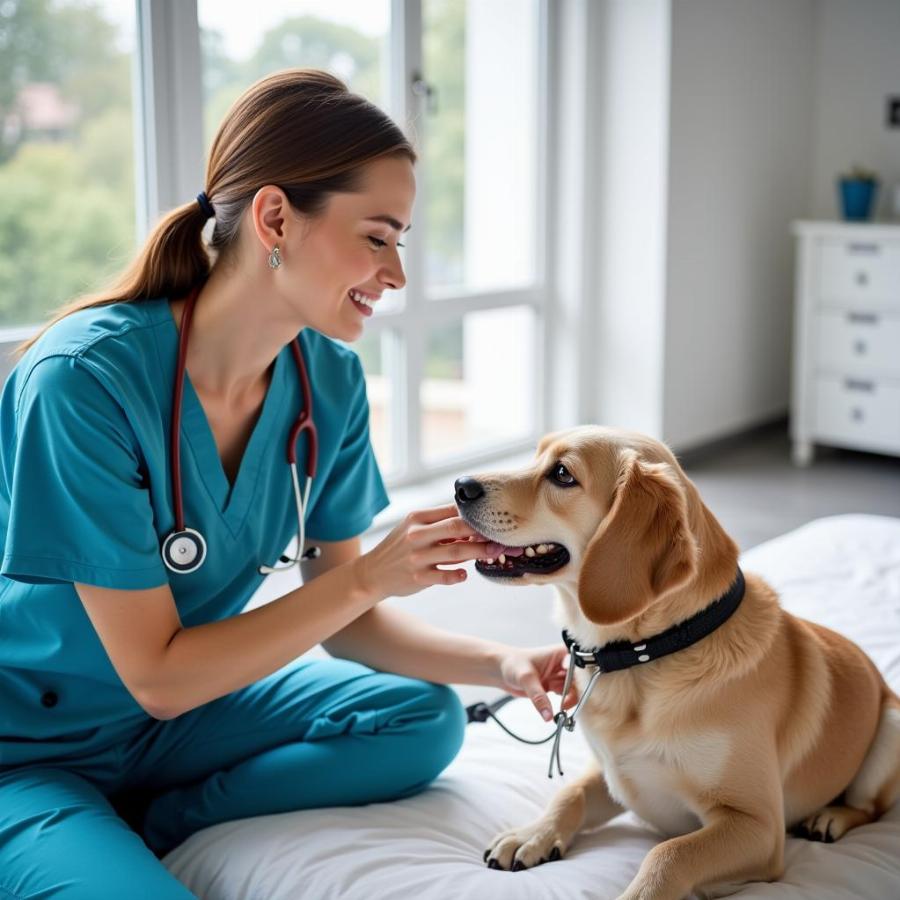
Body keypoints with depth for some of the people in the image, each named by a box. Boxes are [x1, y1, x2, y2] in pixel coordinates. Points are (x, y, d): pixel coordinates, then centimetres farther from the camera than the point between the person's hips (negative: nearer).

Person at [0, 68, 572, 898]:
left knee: (424, 720, -7)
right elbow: (158, 677, -22)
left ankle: (134, 828, -6)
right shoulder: (85, 379, -27)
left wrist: (503, 664, -16)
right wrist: (369, 577, -24)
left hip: (184, 709, 7)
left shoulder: (329, 379, -8)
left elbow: (344, 620, 0)